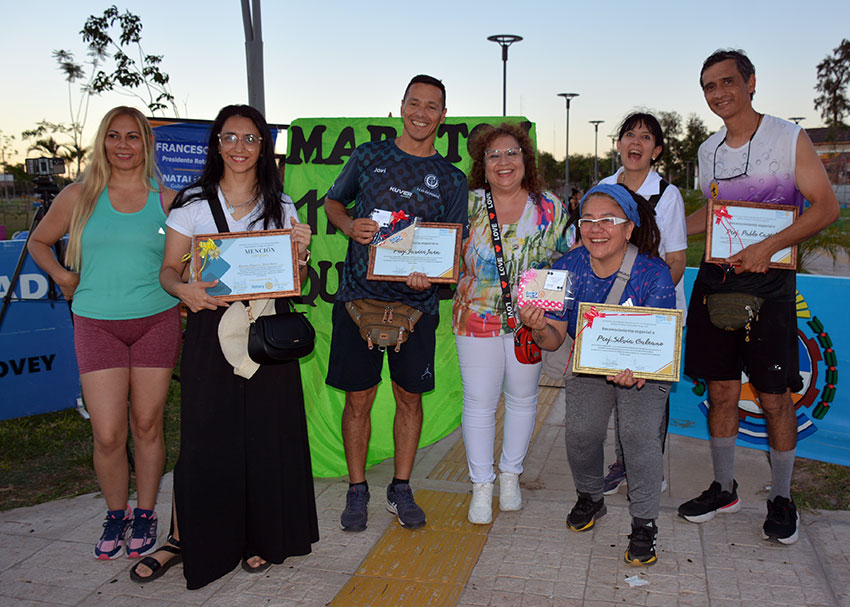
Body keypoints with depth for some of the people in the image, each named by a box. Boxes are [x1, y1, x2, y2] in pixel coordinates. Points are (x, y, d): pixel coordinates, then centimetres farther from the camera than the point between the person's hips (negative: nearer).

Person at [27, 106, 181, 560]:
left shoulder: (167, 200, 3)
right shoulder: (80, 197, 4)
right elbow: (38, 241, 19)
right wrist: (63, 276, 4)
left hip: (156, 322, 0)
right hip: (97, 325, 0)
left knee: (147, 426, 7)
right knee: (107, 434, -3)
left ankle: (145, 515, 25)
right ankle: (115, 515, 21)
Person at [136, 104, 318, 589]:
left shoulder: (281, 206, 8)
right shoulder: (193, 204, 4)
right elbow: (169, 269, 4)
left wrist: (301, 251, -10)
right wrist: (185, 289, -18)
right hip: (211, 330, -1)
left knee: (266, 433, 4)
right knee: (204, 435, 1)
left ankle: (263, 537, 22)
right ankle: (183, 538, 19)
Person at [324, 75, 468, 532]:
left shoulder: (451, 180, 7)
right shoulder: (368, 157, 7)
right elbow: (333, 201, 19)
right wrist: (349, 225, -4)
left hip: (416, 303, 1)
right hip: (359, 296, -1)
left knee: (410, 396, 8)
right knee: (358, 398, 3)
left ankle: (401, 490, 25)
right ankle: (357, 490, 20)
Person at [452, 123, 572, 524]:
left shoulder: (551, 209, -2)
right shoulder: (468, 204, -2)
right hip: (476, 317, -1)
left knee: (522, 397, 13)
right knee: (479, 400, 3)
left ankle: (510, 474, 33)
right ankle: (481, 486, 18)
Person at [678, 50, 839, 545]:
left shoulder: (789, 137, -4)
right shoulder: (709, 150, 12)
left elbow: (826, 207, -9)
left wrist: (767, 247, -21)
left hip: (767, 281, -4)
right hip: (716, 278, 5)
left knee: (775, 397, 1)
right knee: (722, 390, 9)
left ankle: (782, 499, 18)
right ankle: (724, 489, 24)